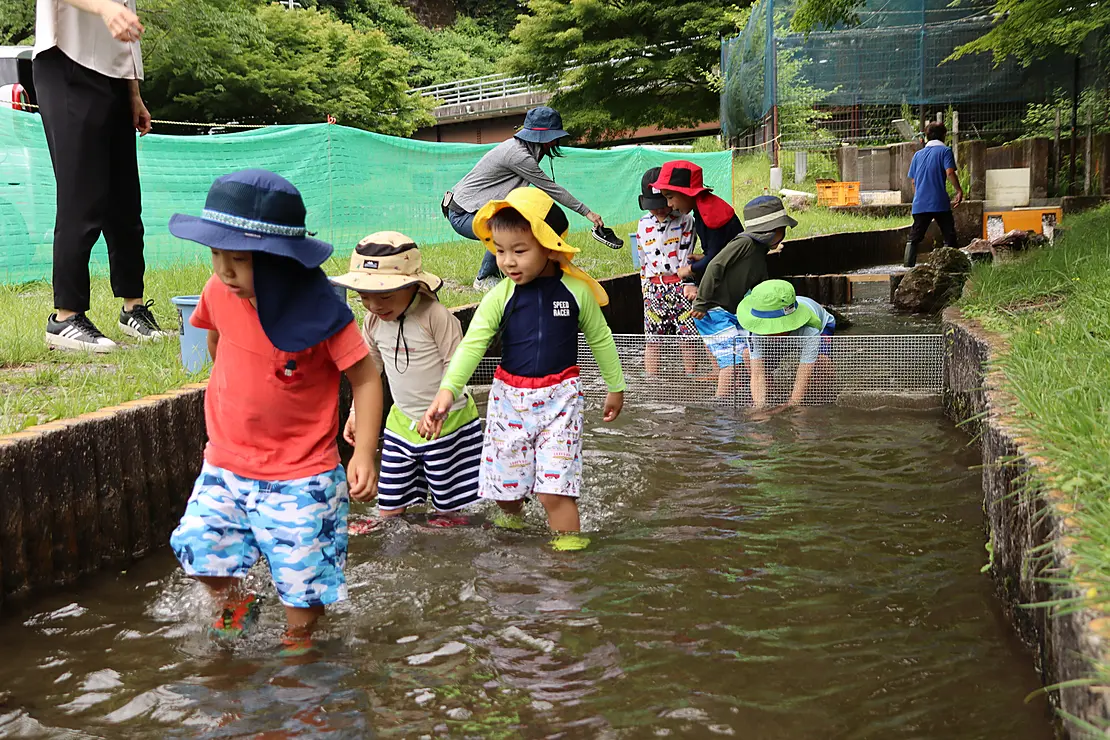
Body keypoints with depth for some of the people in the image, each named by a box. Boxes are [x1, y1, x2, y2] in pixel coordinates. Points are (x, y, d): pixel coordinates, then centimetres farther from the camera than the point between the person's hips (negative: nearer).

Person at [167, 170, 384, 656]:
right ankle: (235, 603, 30)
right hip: (225, 461, 5)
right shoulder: (219, 293, -6)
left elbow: (365, 378, -16)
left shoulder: (317, 311, -21)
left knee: (302, 574, 2)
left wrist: (364, 453, -24)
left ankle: (298, 643, 32)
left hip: (300, 473, -4)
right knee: (199, 546, -2)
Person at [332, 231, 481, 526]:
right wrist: (357, 412, 10)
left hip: (447, 421, -5)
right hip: (402, 421, 6)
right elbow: (369, 369, 13)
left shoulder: (435, 316, -21)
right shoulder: (373, 322, -1)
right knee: (389, 507, 8)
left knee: (447, 504, 8)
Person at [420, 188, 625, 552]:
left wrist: (615, 386, 15)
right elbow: (472, 344, -14)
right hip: (509, 397, 2)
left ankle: (569, 546, 6)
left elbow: (600, 339, 6)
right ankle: (511, 520, 44)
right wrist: (447, 391, -28)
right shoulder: (500, 296, -7)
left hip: (559, 397, -2)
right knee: (505, 482, 12)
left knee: (555, 488, -10)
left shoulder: (577, 290, -8)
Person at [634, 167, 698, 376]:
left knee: (687, 337, 0)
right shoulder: (643, 224, 10)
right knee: (651, 339, 3)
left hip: (679, 284, -3)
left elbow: (686, 256, -7)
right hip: (653, 287, 3)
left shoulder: (684, 220, -3)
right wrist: (645, 287, 13)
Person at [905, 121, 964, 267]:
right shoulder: (944, 151, 0)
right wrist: (959, 191, -6)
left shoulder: (918, 154, 14)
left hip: (920, 204, 4)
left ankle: (908, 267, 0)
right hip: (940, 203, -4)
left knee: (914, 238, 4)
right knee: (950, 236, 5)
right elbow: (950, 173, -13)